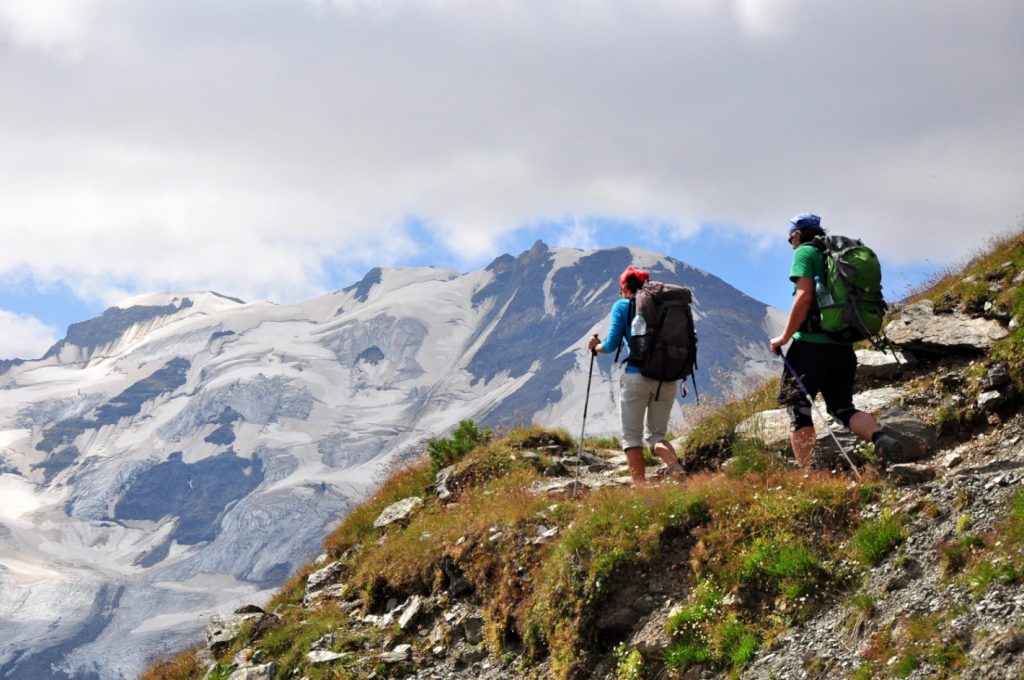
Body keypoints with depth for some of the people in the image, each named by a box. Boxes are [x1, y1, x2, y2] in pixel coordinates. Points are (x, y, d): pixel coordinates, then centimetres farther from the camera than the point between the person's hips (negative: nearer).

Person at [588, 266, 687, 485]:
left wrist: (595, 346, 19)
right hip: (667, 379, 4)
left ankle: (640, 487, -10)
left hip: (636, 376, -4)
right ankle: (676, 467, -17)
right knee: (657, 434, 13)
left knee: (631, 436, 5)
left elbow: (612, 345, -2)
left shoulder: (622, 306, 3)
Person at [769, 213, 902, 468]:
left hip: (811, 344, -7)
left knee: (798, 408, 0)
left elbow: (804, 297, -16)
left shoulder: (805, 252, -2)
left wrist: (784, 337, -10)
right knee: (842, 408, 12)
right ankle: (881, 438, -16)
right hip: (844, 348, 7)